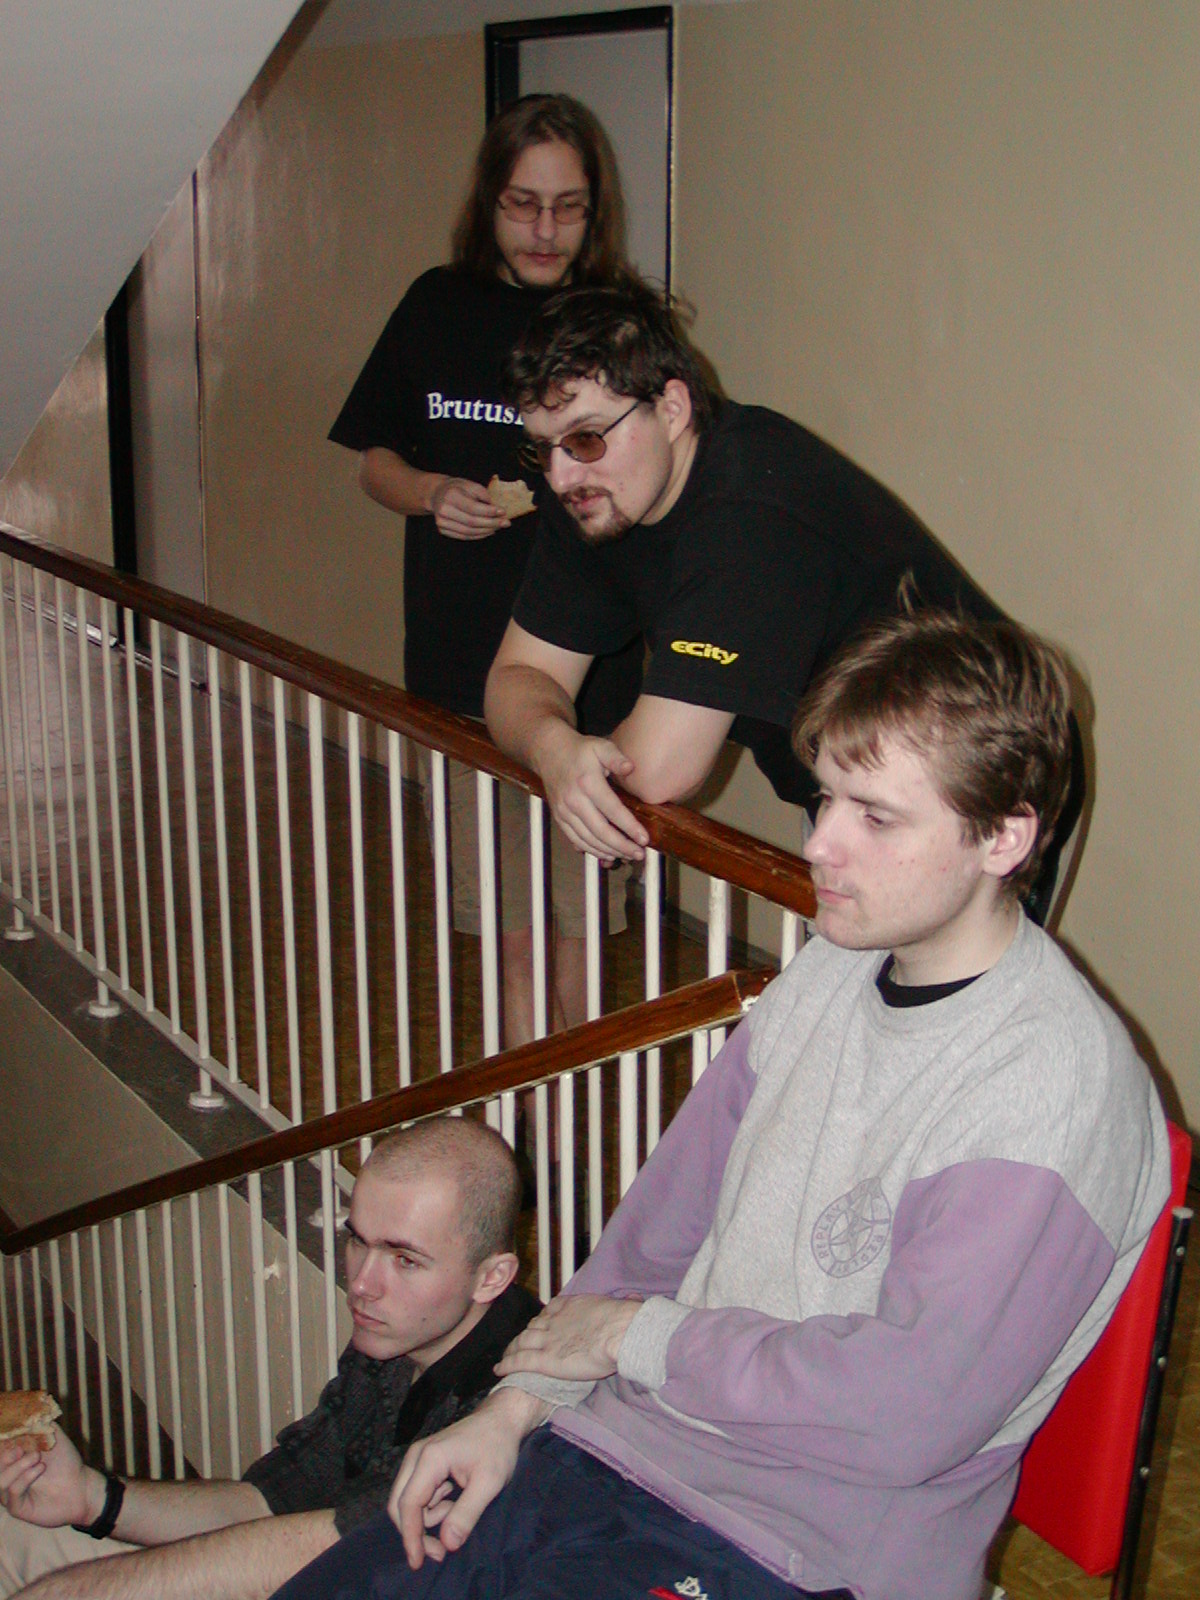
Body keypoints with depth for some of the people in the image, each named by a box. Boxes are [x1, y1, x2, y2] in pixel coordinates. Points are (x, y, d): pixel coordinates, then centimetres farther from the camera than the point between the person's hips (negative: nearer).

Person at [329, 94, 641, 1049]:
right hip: (457, 670, 2)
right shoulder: (438, 308, 6)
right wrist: (432, 494, -8)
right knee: (508, 936, 10)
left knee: (575, 937, 2)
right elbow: (374, 461, 13)